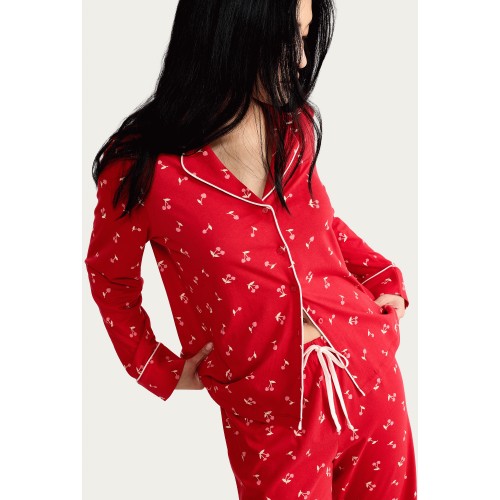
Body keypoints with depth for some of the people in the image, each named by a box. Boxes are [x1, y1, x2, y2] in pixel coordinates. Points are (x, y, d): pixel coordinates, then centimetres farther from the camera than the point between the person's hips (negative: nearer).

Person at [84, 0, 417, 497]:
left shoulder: (297, 125, -2)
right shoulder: (142, 169, -17)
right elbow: (110, 276, 1)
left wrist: (384, 275, 7)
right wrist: (160, 371, 0)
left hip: (370, 373, 5)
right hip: (272, 417, -4)